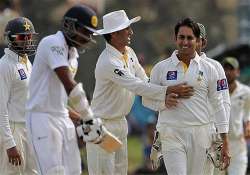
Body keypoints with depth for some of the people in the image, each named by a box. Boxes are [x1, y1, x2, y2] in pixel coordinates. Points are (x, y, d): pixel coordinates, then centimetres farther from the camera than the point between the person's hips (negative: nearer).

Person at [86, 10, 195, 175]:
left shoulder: (129, 52, 5)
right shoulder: (108, 62, -25)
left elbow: (144, 80, 6)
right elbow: (137, 86, -29)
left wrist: (166, 96, -10)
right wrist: (170, 90, -30)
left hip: (121, 121, 9)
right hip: (102, 123, -9)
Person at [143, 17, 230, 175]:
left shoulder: (208, 69, 6)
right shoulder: (161, 68, 5)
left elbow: (218, 105, 8)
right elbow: (147, 100, 11)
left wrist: (225, 143, 4)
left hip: (200, 134, 1)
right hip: (172, 134, -1)